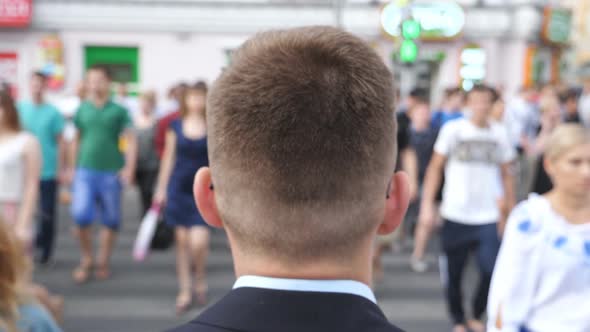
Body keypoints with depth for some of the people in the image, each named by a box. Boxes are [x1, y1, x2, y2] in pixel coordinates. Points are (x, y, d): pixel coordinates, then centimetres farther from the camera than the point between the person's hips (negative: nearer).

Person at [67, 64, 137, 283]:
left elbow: (130, 141, -3)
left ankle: (103, 263, 23)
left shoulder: (118, 111, 0)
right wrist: (72, 168, 13)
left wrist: (129, 168, -14)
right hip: (85, 171, 1)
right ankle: (86, 259, 10)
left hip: (111, 172, -1)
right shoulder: (82, 110, 7)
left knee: (110, 221, 6)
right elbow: (76, 141, 15)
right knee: (80, 216, -10)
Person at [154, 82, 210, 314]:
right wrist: (161, 188, 9)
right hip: (179, 188, 2)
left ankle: (200, 277, 16)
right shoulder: (176, 126, 5)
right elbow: (169, 158, 9)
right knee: (182, 240, 5)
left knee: (198, 241, -14)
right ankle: (185, 291, 16)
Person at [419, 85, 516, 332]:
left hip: (488, 218, 1)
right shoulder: (453, 129, -2)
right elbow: (435, 168, 1)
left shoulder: (499, 133, 5)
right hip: (455, 215, -1)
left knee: (492, 270, -7)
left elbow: (506, 174, 13)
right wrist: (427, 204, -5)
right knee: (454, 274, 7)